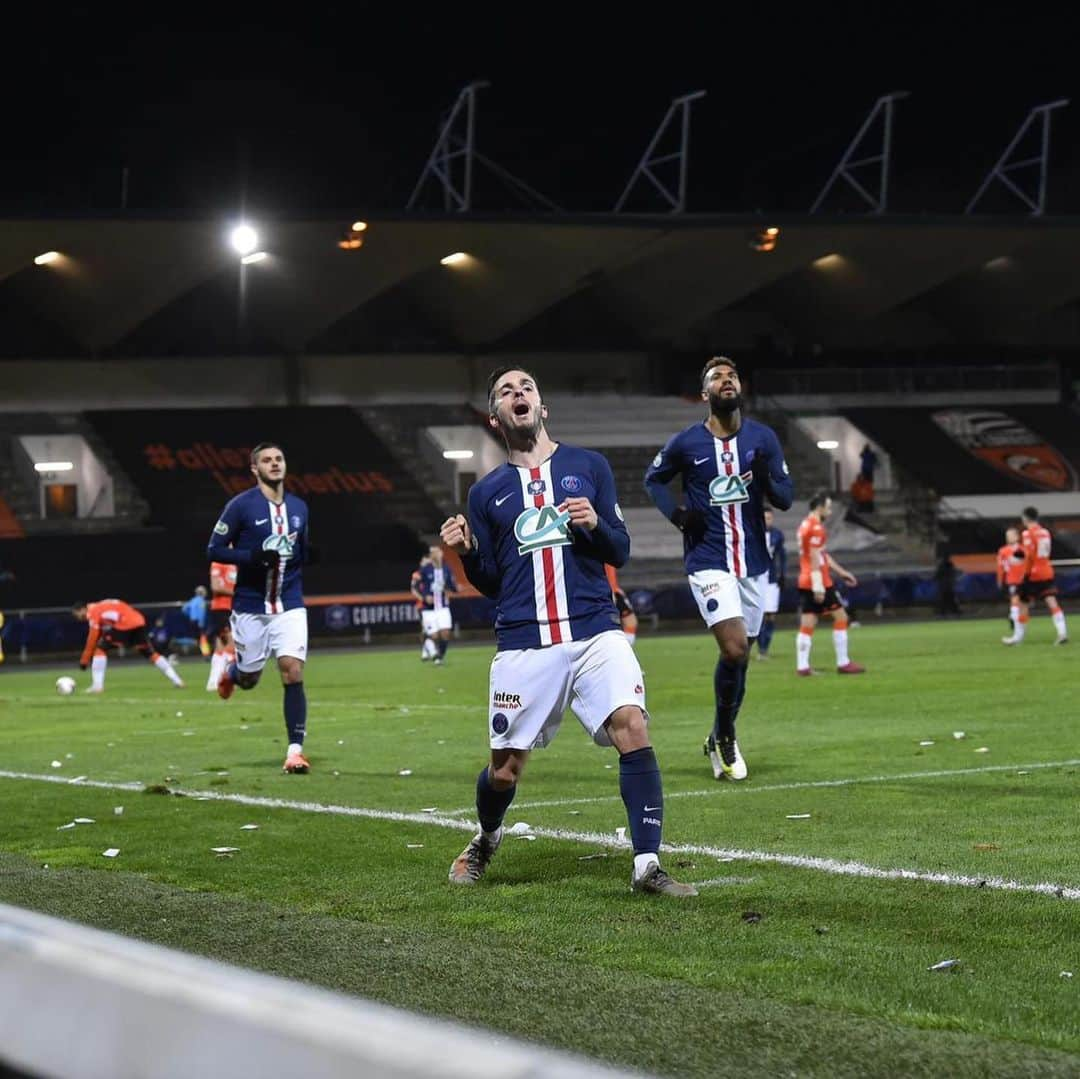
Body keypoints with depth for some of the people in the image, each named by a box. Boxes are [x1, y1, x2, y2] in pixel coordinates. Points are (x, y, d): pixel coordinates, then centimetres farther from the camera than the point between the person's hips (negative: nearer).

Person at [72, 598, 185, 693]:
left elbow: (92, 638, -2)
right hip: (139, 622, 9)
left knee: (100, 649, 2)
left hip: (124, 625, -9)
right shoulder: (99, 608, 26)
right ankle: (176, 681, 19)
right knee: (149, 652, 20)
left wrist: (84, 660, 3)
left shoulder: (93, 612, 2)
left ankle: (97, 686, -4)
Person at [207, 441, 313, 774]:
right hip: (251, 606, -2)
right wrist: (254, 557, -22)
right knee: (248, 679, 10)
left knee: (293, 672, -13)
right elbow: (215, 549, -9)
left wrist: (311, 557, 2)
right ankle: (231, 673, 49)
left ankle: (295, 750, -8)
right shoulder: (240, 506, -7)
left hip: (289, 605, 2)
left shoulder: (299, 507, 9)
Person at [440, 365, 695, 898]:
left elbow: (620, 551, 10)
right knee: (504, 768, 3)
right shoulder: (486, 493, 12)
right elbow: (490, 584, 15)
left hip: (594, 632, -1)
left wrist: (596, 525, -11)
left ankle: (647, 866, -18)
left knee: (632, 728, -22)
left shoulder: (589, 467, 11)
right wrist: (466, 552, -5)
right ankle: (485, 841, 36)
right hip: (522, 643, 1)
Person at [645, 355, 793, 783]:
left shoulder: (763, 439, 2)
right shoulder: (686, 443, -3)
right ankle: (725, 739, 1)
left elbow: (785, 499, 2)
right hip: (708, 562, -3)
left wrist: (765, 478, -20)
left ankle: (721, 740, 30)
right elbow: (653, 478, 14)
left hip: (753, 563, 4)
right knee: (734, 648, -19)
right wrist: (676, 514, -3)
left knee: (740, 655, 10)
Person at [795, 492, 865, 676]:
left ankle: (802, 666, -2)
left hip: (805, 583, 9)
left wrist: (841, 572, 27)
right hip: (818, 582, -9)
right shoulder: (816, 527, -13)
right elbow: (815, 559, -19)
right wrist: (819, 587, -21)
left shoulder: (806, 525, 18)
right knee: (840, 617, 0)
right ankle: (843, 663, 1)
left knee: (807, 624, 4)